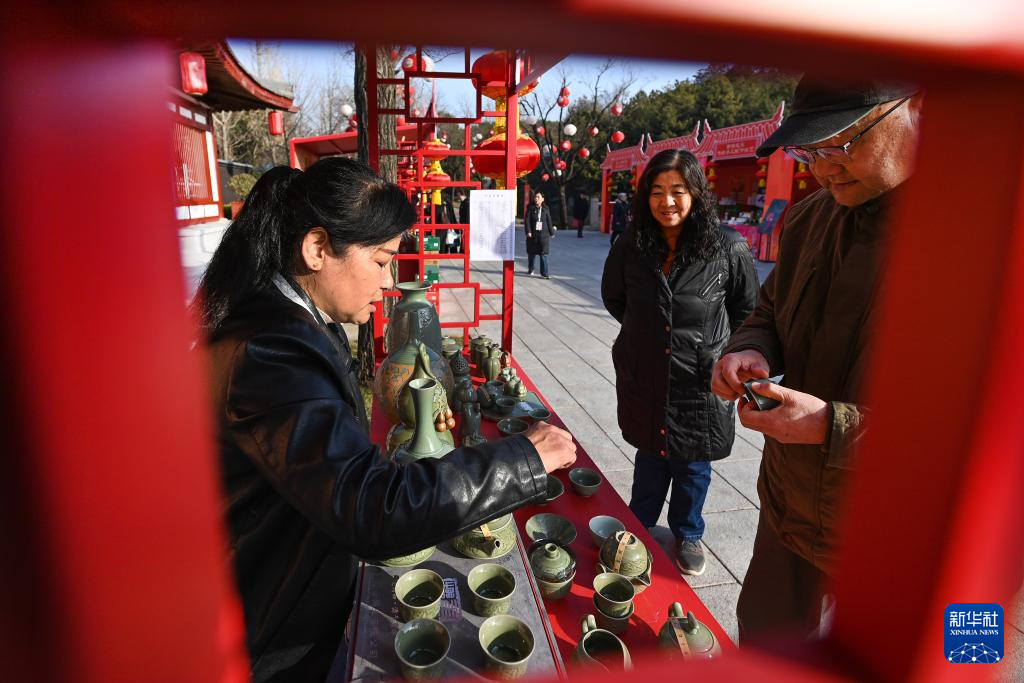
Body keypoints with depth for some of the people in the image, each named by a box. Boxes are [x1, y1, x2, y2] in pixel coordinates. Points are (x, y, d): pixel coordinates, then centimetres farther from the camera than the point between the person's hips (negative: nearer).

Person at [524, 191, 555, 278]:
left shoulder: (545, 209, 6)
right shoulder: (530, 208, 0)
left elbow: (549, 221, 10)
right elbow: (527, 220, -5)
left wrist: (551, 232, 13)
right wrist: (528, 231, -16)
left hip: (544, 234, 0)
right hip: (533, 234, 0)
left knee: (544, 254, -4)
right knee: (531, 253, 11)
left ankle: (544, 273, -3)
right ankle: (530, 270, 30)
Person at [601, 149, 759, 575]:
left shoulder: (727, 249, -12)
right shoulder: (631, 248, -4)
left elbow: (747, 310, 4)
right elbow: (613, 297, 15)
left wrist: (715, 347, 4)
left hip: (701, 382, -1)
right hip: (645, 377, 2)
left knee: (692, 466, 15)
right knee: (651, 455, 19)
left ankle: (687, 535, 41)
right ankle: (638, 528, 42)